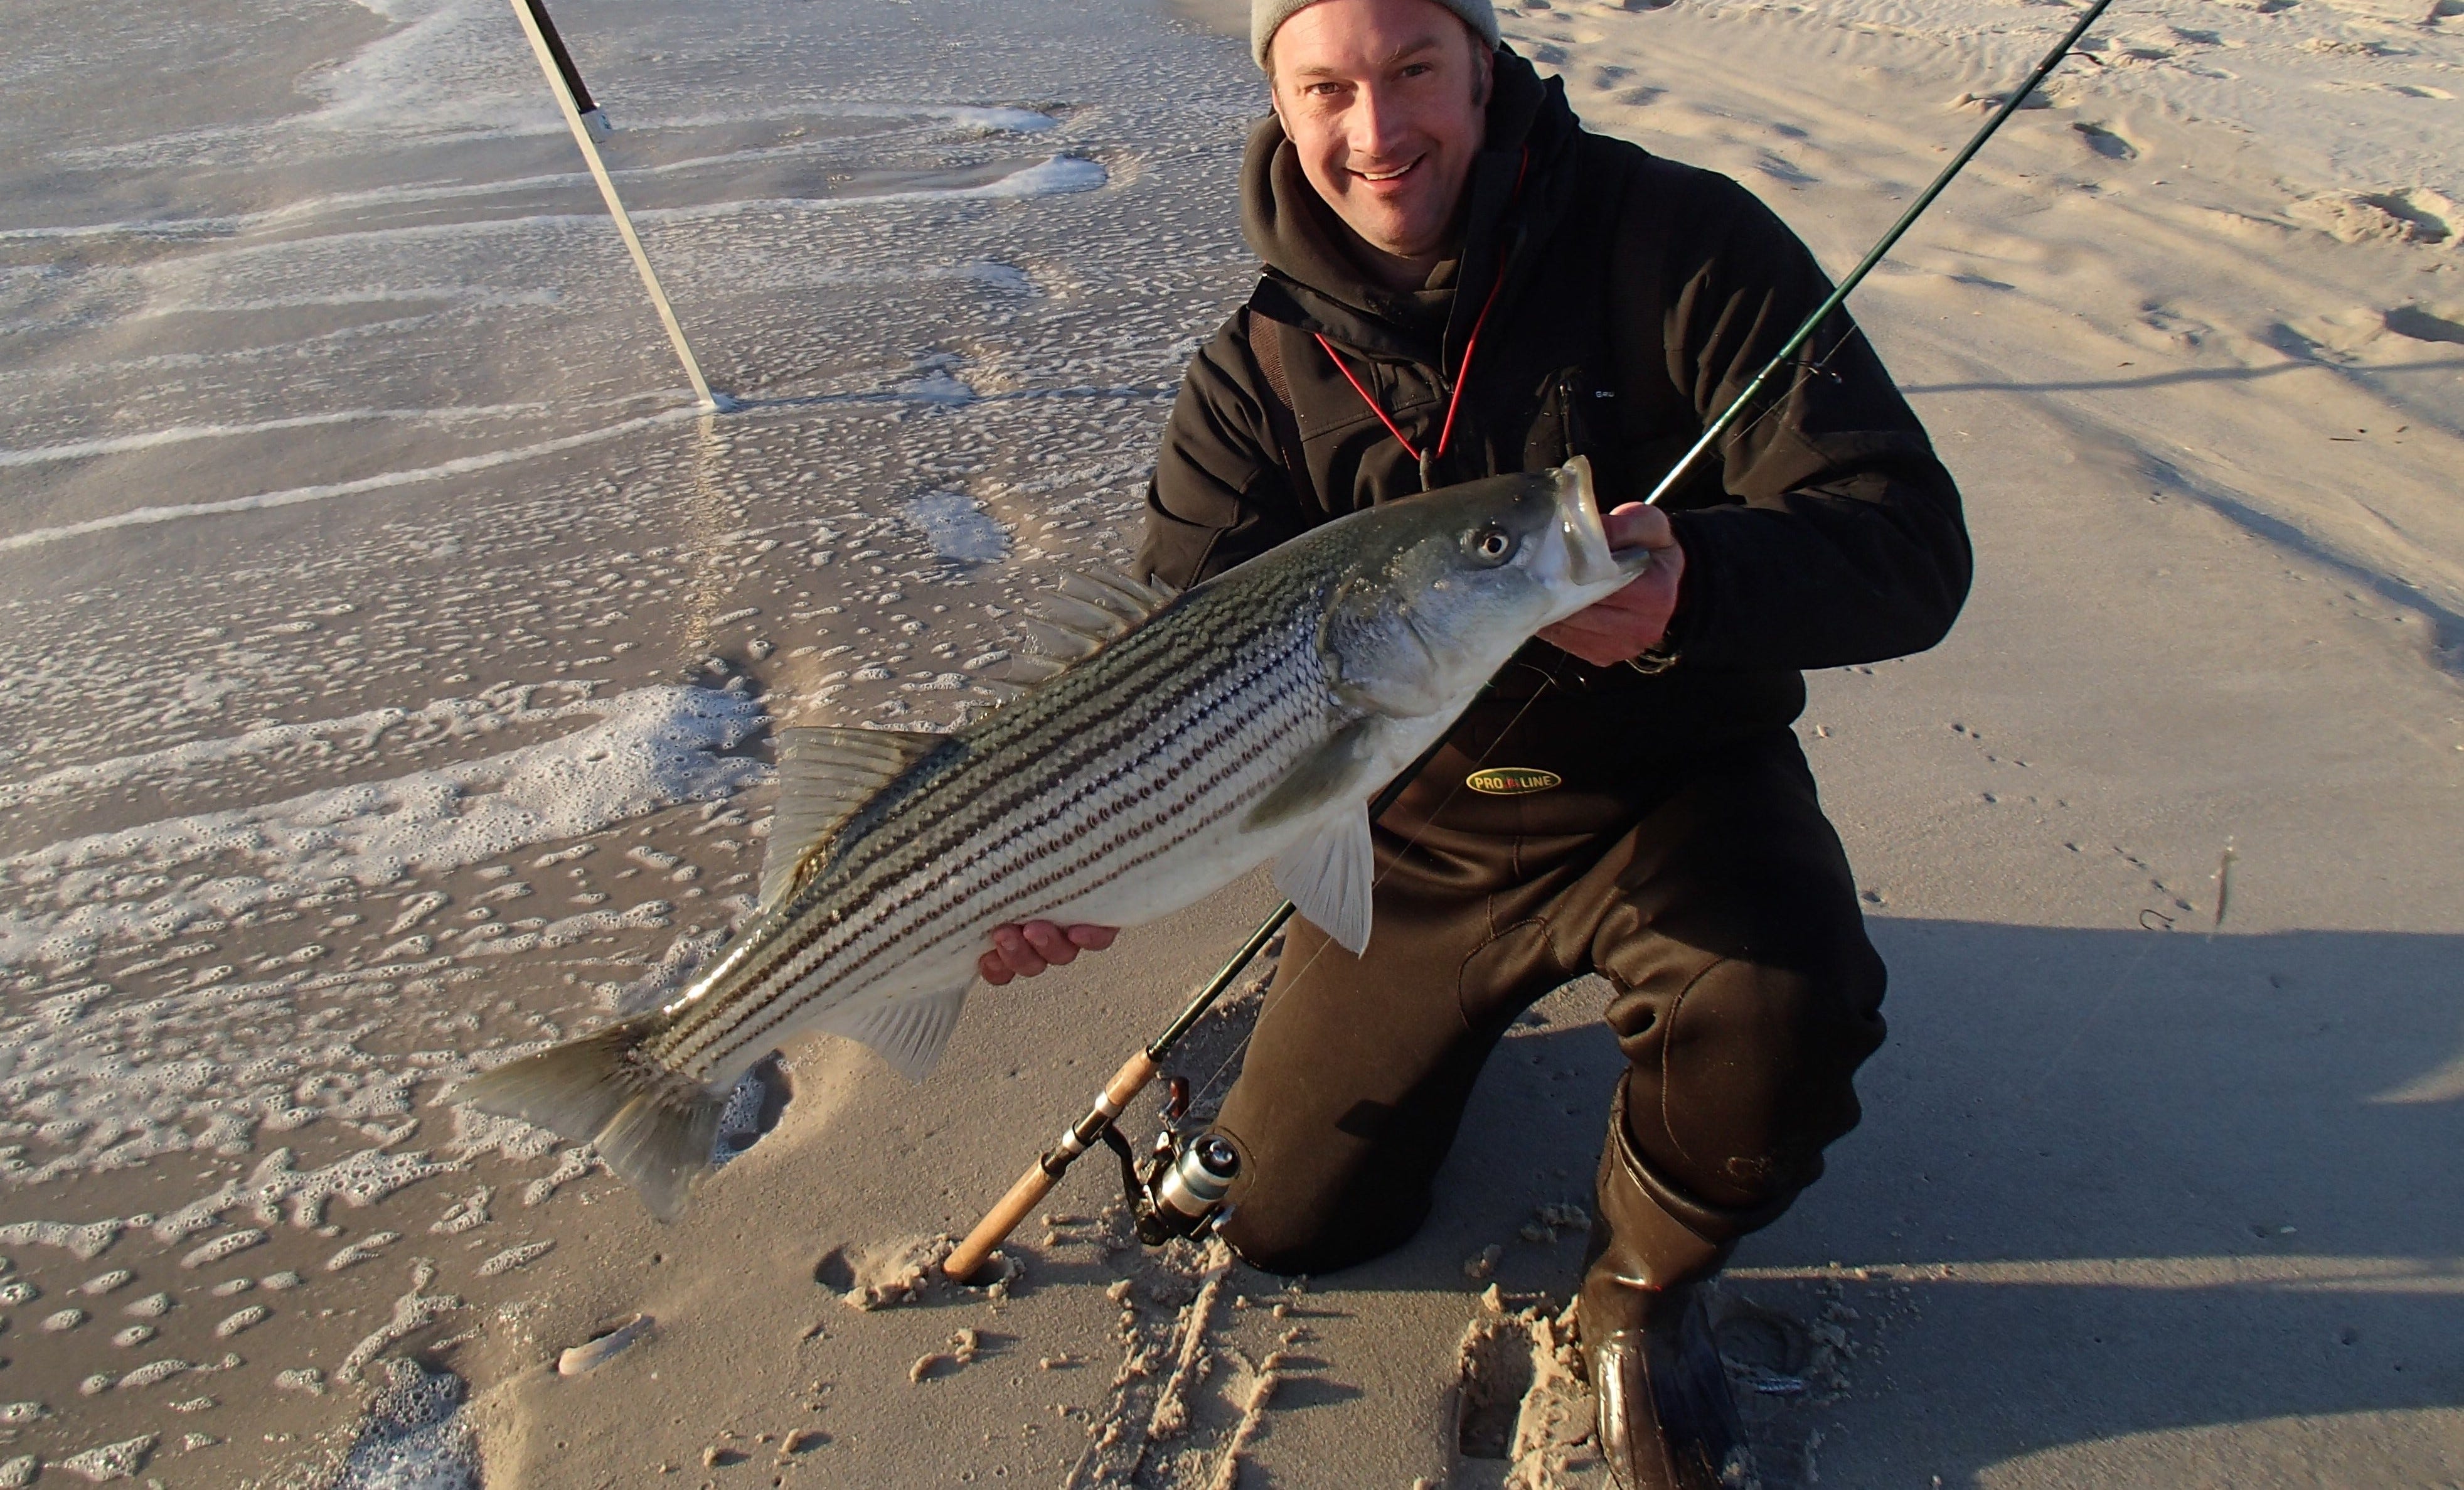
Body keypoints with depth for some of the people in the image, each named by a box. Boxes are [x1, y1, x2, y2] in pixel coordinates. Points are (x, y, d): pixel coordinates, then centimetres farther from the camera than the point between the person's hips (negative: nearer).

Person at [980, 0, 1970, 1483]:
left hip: (1672, 787, -2)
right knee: (1291, 1220, 9)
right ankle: (1456, 1009, 40)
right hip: (1424, 831, 3)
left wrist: (1695, 580, -45)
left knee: (1781, 1005, -36)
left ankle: (1648, 1280, 0)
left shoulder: (1676, 240, -17)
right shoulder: (1259, 372, -8)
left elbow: (1910, 543, -23)